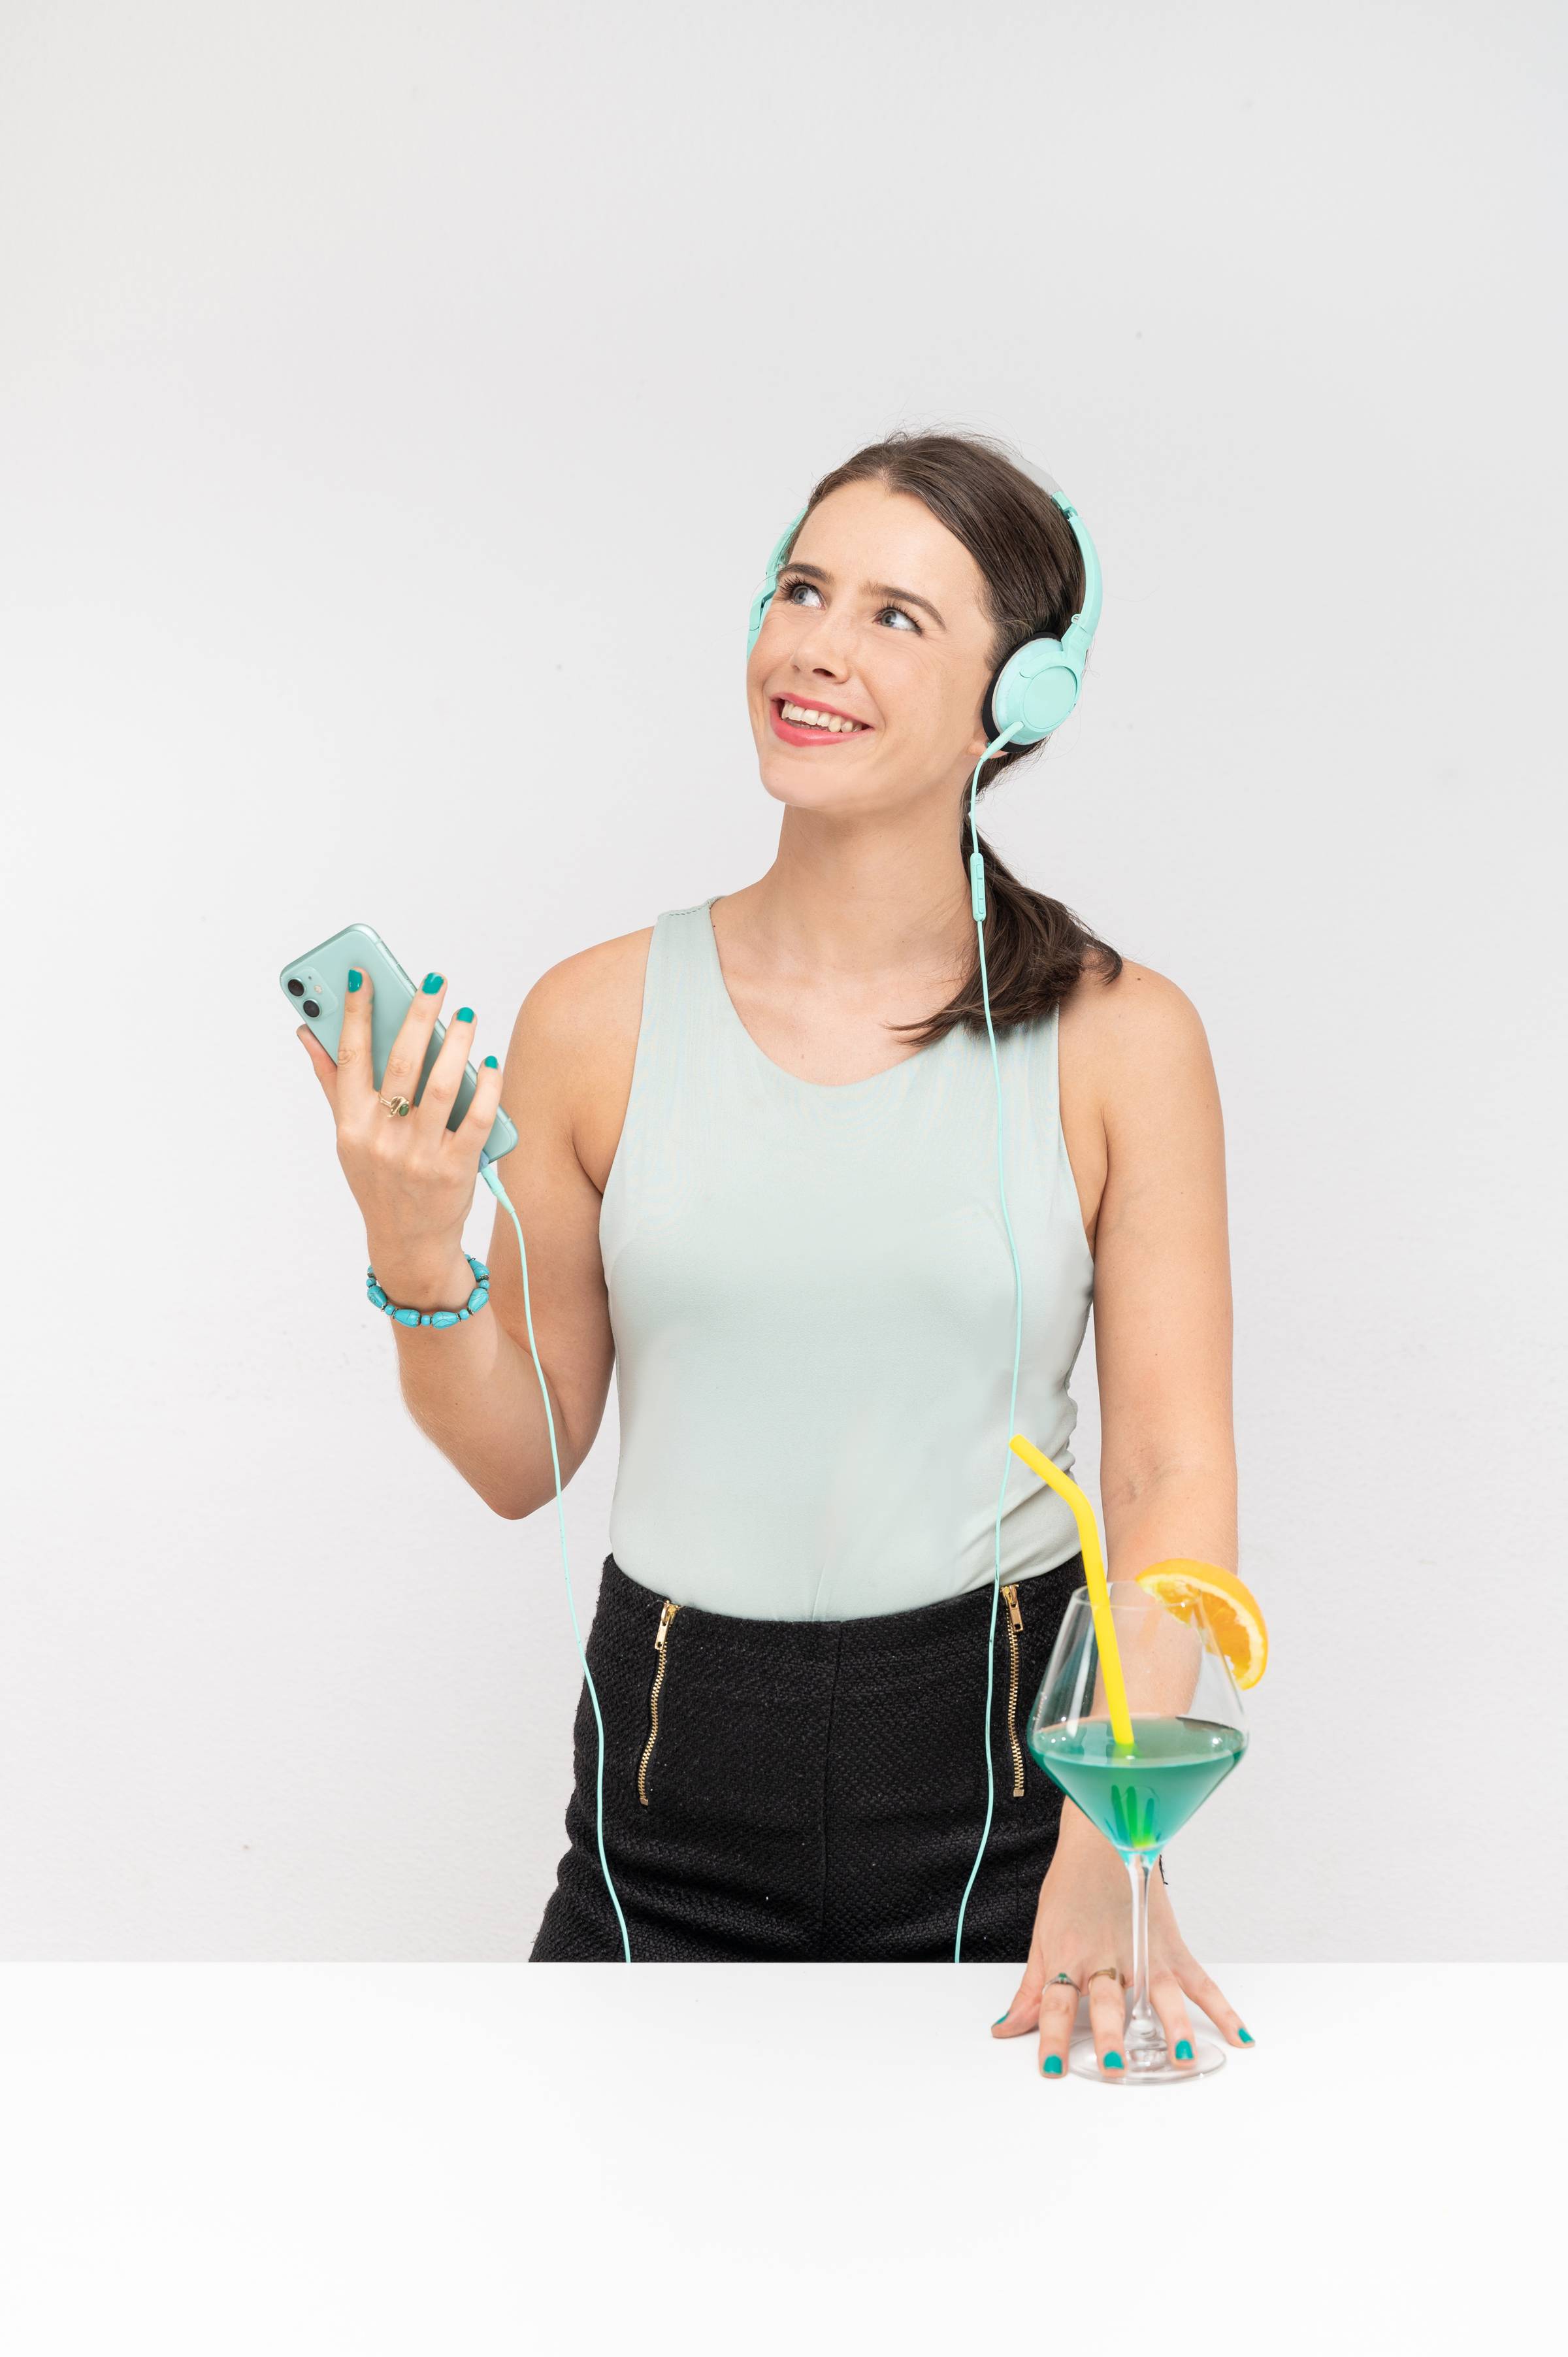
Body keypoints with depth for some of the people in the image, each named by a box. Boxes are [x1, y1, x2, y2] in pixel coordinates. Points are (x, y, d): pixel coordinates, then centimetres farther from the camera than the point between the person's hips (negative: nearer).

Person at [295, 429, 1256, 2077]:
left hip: (1002, 1789, -1)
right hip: (676, 1801, 1)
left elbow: (1174, 1469, -8)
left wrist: (1116, 1839, -21)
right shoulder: (596, 1021, -2)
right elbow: (522, 1462, 4)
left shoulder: (1119, 1042, -5)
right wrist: (415, 1258, -15)